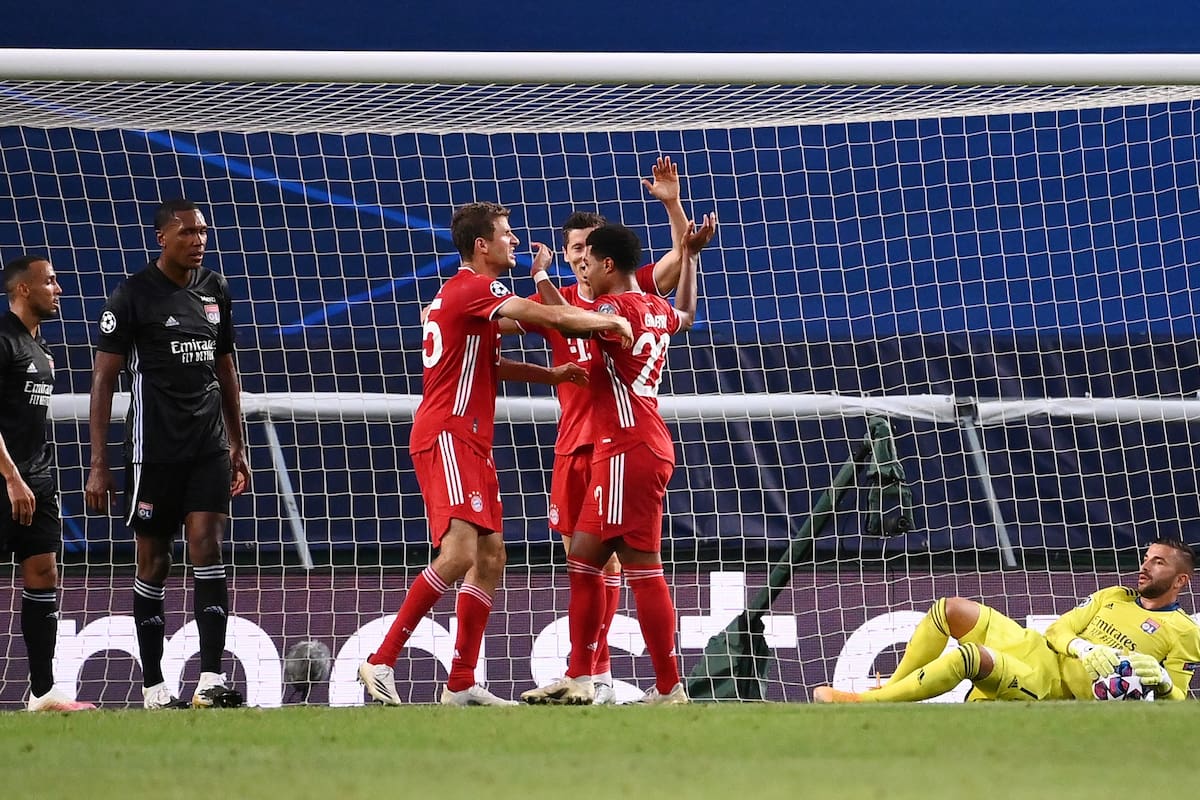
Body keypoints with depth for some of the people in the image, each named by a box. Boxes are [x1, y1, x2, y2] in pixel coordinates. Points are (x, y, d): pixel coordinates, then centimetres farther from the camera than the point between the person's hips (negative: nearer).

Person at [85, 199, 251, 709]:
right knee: (153, 562, 3)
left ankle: (211, 680, -15)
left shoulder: (215, 290, 11)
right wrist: (98, 465, -10)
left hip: (209, 447, 4)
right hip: (153, 451, -4)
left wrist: (237, 445, 20)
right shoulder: (133, 295, -5)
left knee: (208, 547, -9)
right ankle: (153, 688, 10)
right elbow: (103, 379, -5)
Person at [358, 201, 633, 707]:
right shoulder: (474, 288, -11)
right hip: (447, 437, -11)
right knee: (460, 551, -21)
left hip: (470, 443, 11)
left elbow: (488, 364, 31)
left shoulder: (464, 291, 21)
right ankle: (381, 662, -21)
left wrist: (551, 374, 19)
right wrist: (609, 321, -6)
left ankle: (460, 685, 9)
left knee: (490, 555, 9)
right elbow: (551, 317, -20)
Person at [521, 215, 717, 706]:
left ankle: (668, 689, -7)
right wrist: (689, 258, 46)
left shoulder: (617, 308, -11)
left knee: (641, 568, -8)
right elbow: (685, 315, 40)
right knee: (583, 559, 12)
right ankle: (579, 679, 14)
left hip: (630, 449, -10)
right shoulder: (656, 310, 16)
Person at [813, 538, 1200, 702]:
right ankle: (894, 686, 8)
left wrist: (1161, 678, -23)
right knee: (950, 609, 1)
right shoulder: (1114, 597, 18)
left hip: (1055, 686, -8)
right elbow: (1058, 630, 11)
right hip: (1037, 647, 8)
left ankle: (863, 704, -24)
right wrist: (1081, 646, -12)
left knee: (971, 656, -32)